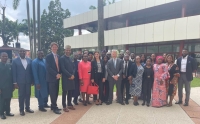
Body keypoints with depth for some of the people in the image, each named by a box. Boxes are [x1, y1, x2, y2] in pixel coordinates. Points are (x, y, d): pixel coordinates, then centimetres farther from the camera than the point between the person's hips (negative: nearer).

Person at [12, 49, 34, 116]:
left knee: (28, 94, 10)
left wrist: (32, 80, 6)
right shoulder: (15, 61, -1)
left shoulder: (29, 60, 6)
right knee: (21, 95, 5)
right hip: (20, 81, -3)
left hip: (28, 81, 3)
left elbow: (31, 71, 8)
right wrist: (15, 82, -7)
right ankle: (21, 109, 16)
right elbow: (14, 72, -3)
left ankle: (27, 108, 24)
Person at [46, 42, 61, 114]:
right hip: (52, 77, -7)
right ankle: (55, 108, 4)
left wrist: (59, 74, -1)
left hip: (57, 77, 7)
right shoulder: (48, 56, -7)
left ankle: (53, 106, 23)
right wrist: (56, 74, -18)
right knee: (53, 93, -3)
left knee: (56, 93, 11)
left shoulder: (58, 56, 13)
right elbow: (48, 67, -15)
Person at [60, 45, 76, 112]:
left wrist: (73, 75, -3)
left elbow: (73, 67, 14)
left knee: (71, 91, 10)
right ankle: (64, 106, 8)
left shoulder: (70, 58, 16)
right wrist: (70, 75, -15)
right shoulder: (62, 58, -6)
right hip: (65, 78, -6)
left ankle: (69, 104, 22)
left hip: (71, 77, 6)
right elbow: (63, 69, -14)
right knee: (65, 92, 0)